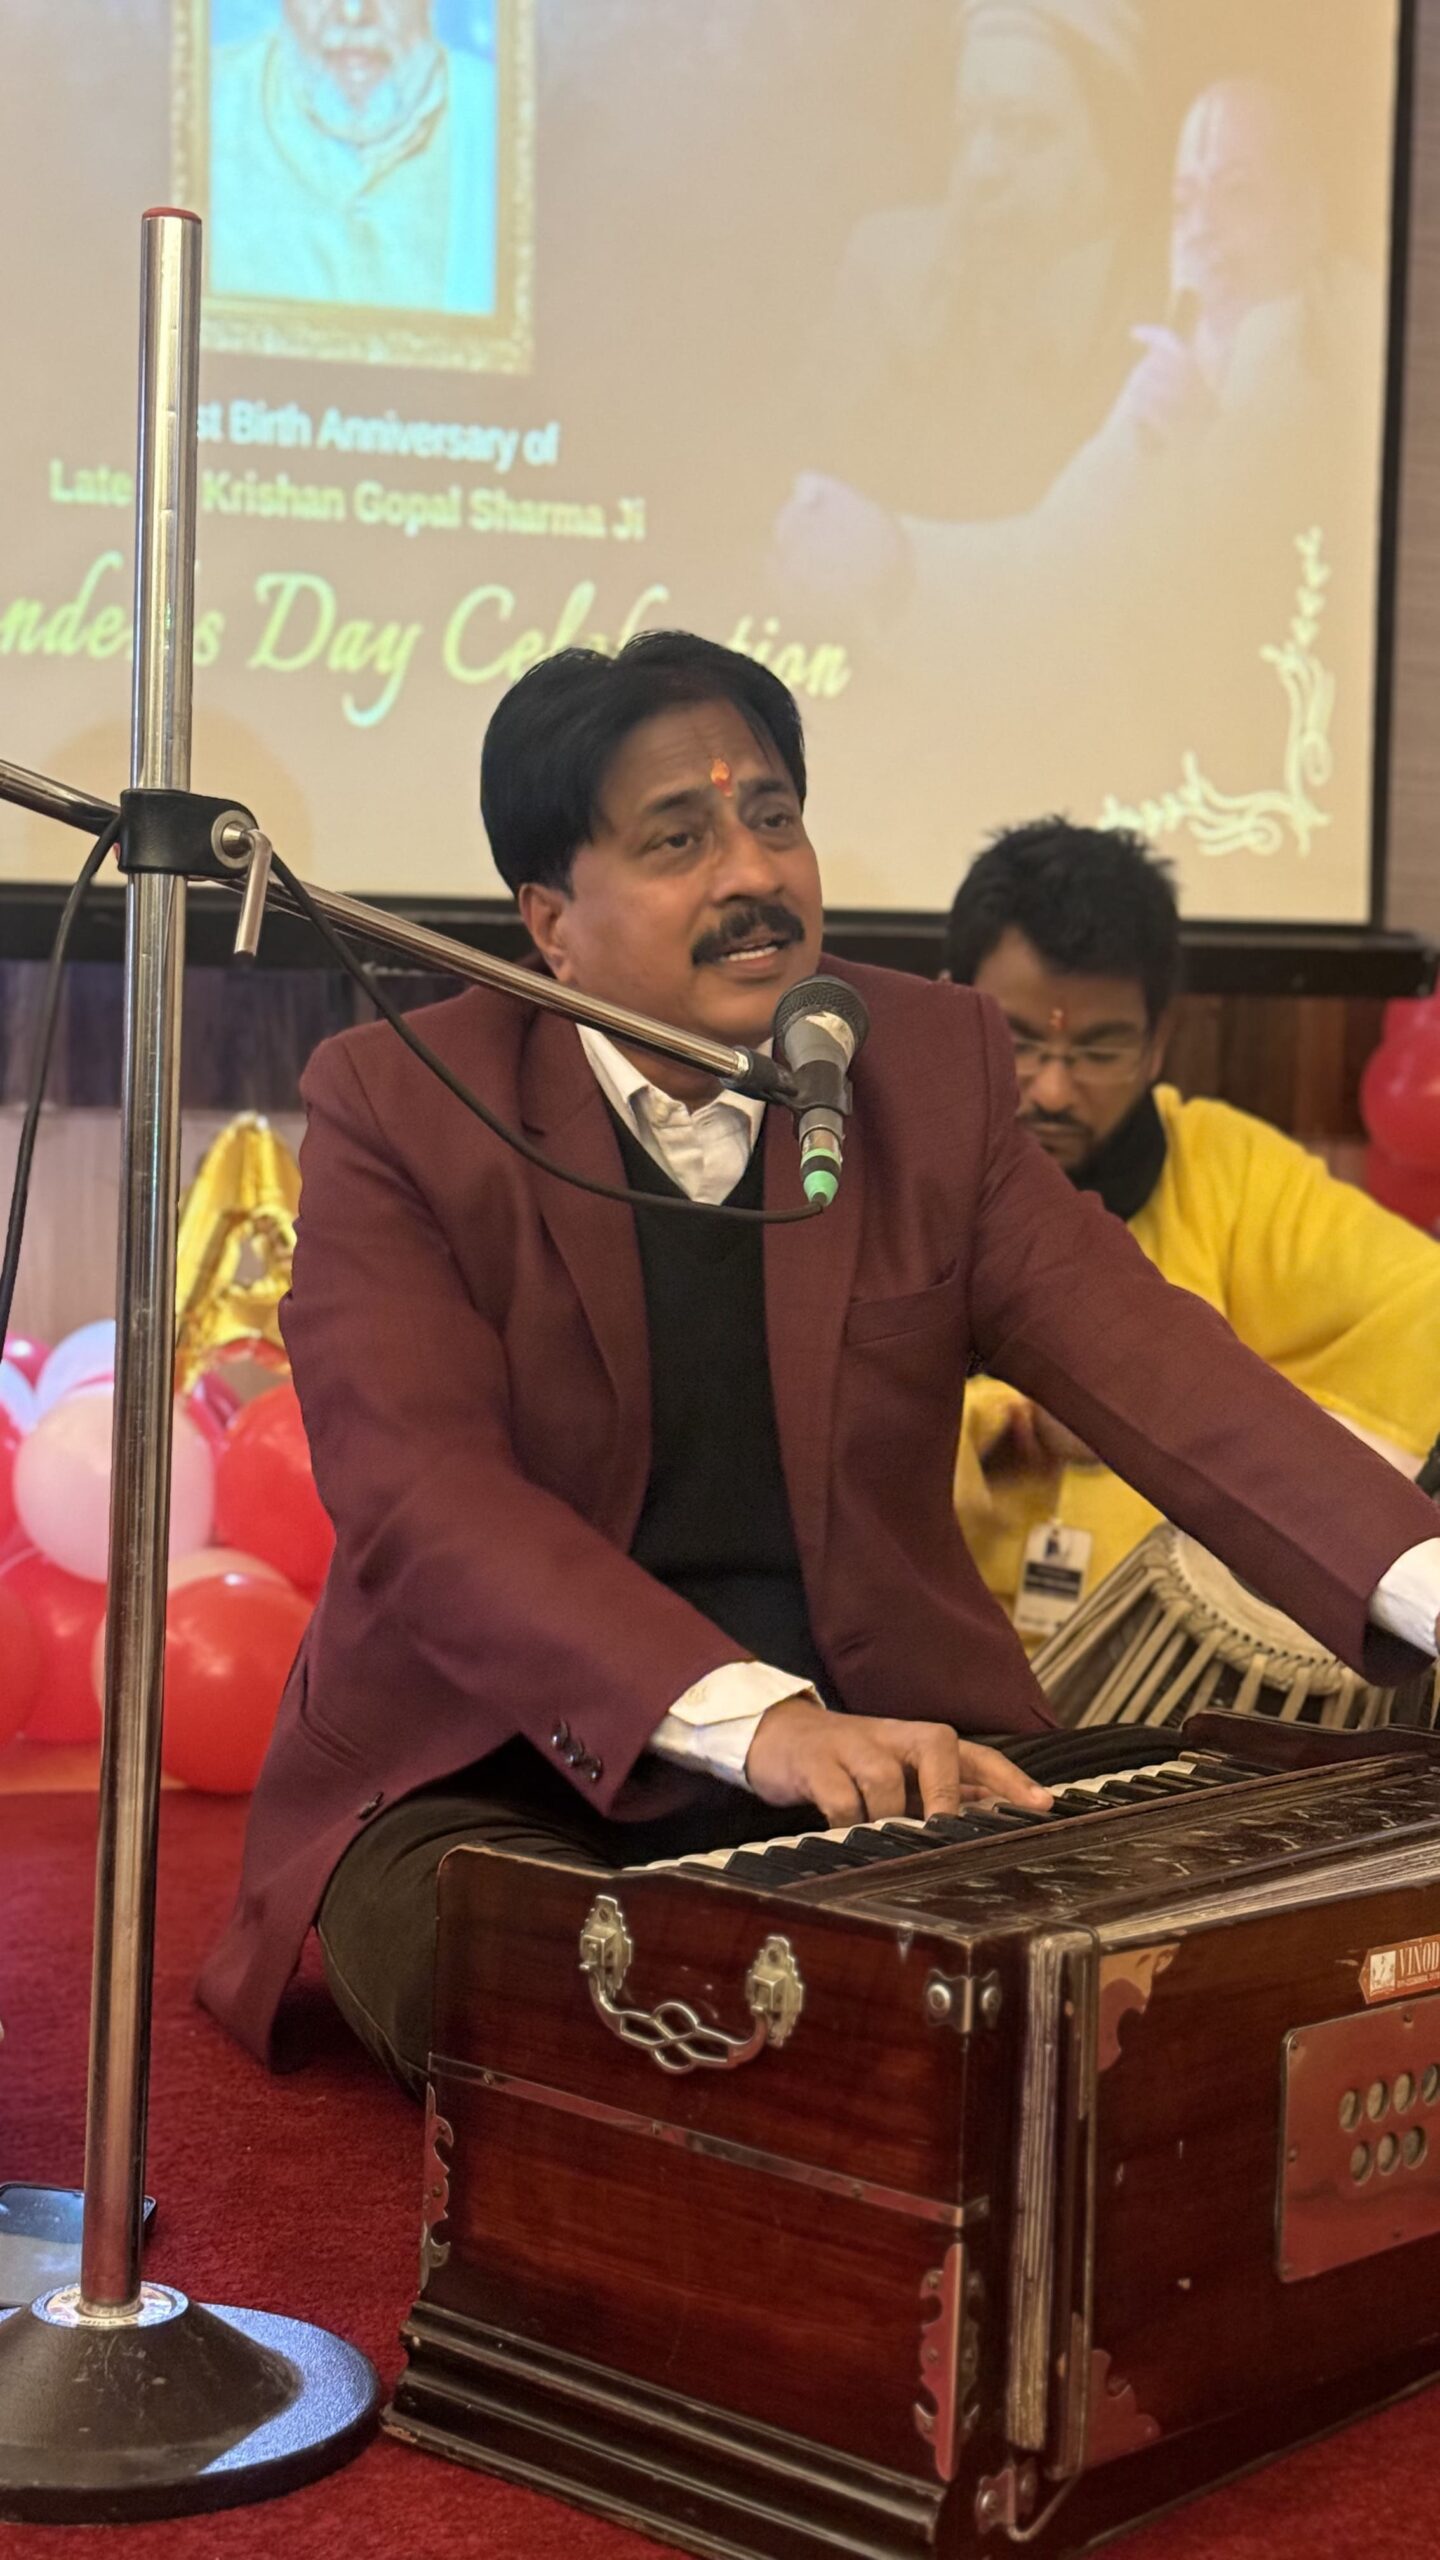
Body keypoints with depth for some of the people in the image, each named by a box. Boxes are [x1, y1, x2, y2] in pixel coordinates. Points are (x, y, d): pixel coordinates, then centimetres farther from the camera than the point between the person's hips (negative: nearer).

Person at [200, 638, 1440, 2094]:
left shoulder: (933, 1067, 4)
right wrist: (754, 1716, -34)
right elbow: (423, 1493, -19)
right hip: (498, 1781, -3)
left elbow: (1151, 1361, -7)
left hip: (884, 1744, 4)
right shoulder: (397, 1107, -6)